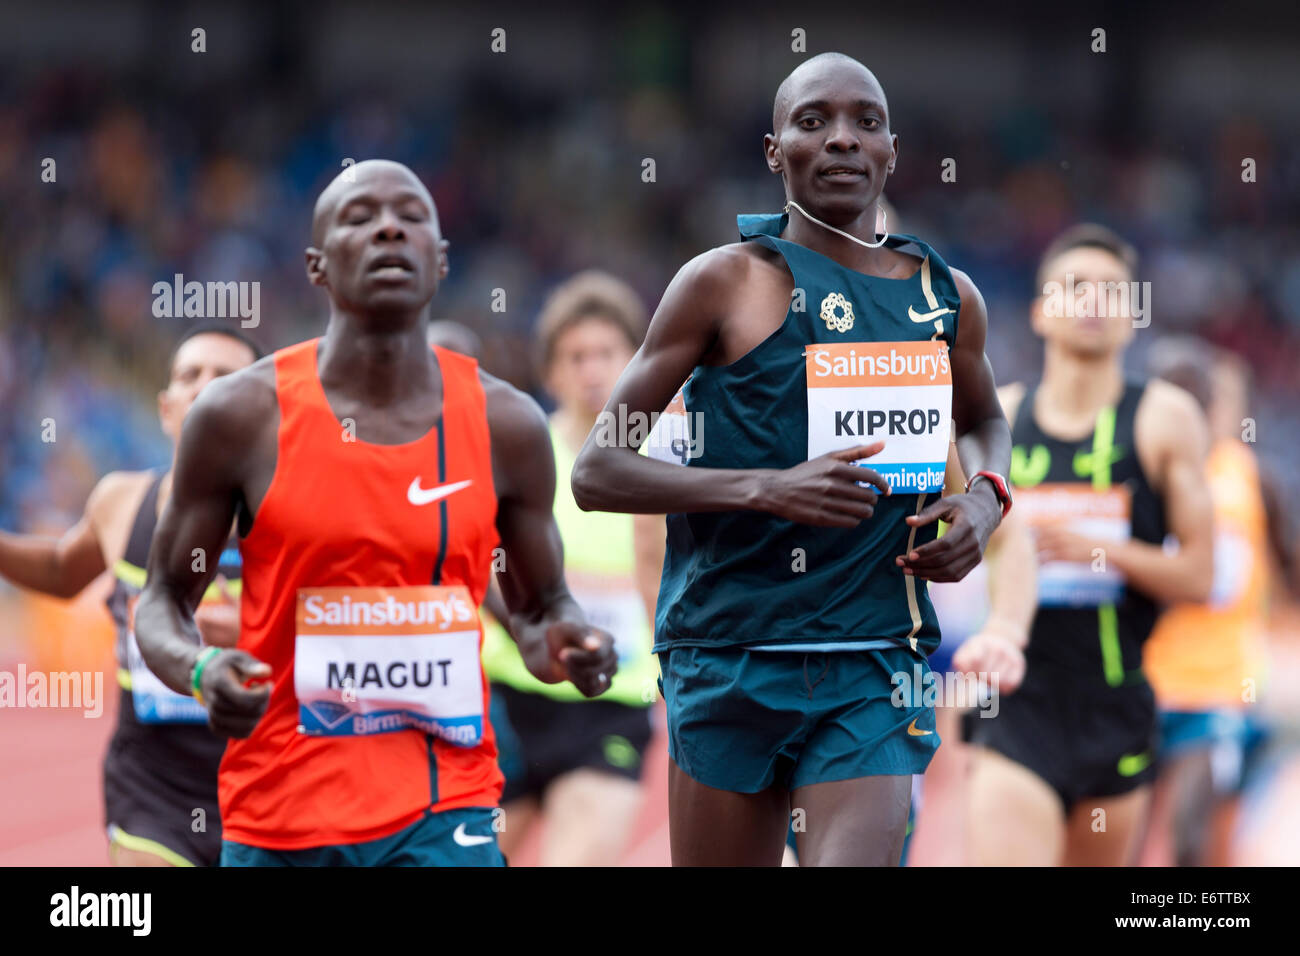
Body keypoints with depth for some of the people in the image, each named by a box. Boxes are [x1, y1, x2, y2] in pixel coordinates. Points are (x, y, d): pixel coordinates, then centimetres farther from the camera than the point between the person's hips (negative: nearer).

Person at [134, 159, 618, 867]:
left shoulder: (505, 425, 1)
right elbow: (163, 600, 4)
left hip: (444, 815, 0)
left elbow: (540, 604, 14)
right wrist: (200, 670, -18)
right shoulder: (242, 416, -4)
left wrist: (563, 646, -9)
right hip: (279, 815, 0)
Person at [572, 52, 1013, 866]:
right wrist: (766, 489, -19)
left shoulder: (948, 298, 10)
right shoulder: (727, 282, -2)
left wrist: (987, 496, 8)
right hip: (729, 663, -2)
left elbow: (984, 419, 32)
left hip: (875, 673, 2)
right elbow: (597, 471, -5)